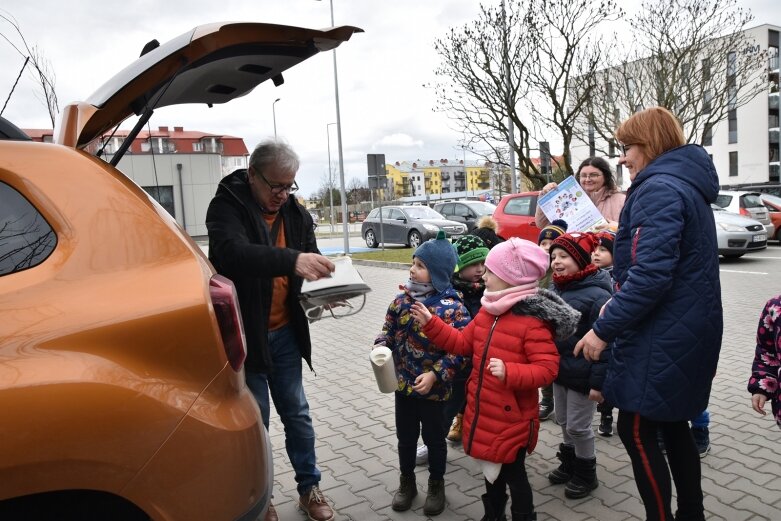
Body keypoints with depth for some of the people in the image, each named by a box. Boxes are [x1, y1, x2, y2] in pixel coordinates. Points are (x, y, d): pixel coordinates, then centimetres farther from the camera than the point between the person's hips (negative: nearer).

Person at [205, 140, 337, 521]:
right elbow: (233, 251, -33)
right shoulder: (227, 206, -13)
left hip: (285, 333, 5)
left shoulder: (296, 213, 4)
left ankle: (309, 488, 30)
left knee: (297, 414, 13)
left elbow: (309, 261, 11)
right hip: (243, 334, -4)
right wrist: (291, 260, -48)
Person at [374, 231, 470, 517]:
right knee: (405, 436, 19)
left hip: (433, 389, -4)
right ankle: (406, 482, 40)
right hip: (403, 383, 5)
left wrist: (435, 375, -24)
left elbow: (459, 351, -18)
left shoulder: (453, 308, -19)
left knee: (434, 438, 15)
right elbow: (388, 330, 6)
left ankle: (436, 485, 37)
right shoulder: (402, 299, -3)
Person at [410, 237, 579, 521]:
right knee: (492, 470, 25)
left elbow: (547, 368, -24)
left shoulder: (533, 321, -23)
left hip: (512, 419, -8)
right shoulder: (487, 311, 3)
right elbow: (463, 342, 10)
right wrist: (431, 324, 5)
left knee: (513, 474, 11)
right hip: (484, 412, 8)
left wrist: (509, 373, -35)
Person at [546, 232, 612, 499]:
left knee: (578, 426, 6)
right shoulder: (556, 289, 4)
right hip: (559, 369, 8)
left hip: (582, 375, -7)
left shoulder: (596, 295, -21)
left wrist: (599, 382, -22)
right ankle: (569, 464, 40)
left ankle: (586, 474, 27)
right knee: (563, 421, 20)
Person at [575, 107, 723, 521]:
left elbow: (650, 275, -28)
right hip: (684, 332, 10)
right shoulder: (687, 185, 14)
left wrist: (603, 329, -22)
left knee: (636, 430, 1)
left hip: (662, 338, -10)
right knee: (671, 425, 20)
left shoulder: (658, 189, -18)